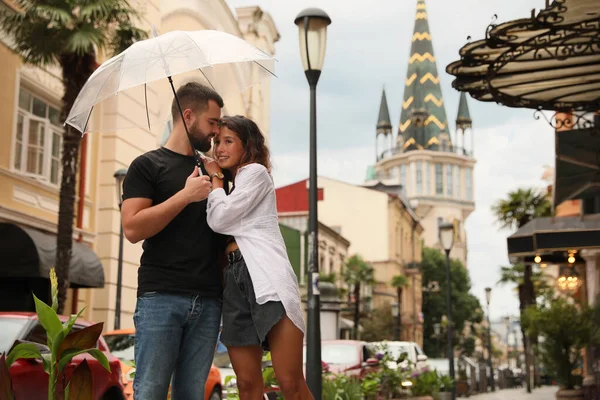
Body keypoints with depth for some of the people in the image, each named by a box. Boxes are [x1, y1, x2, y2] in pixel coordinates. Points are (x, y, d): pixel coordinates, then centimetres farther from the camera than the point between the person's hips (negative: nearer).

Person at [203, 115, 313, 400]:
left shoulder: (255, 172, 7)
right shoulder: (232, 188, 31)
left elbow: (219, 219, -3)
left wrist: (215, 178, 10)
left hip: (266, 276, -8)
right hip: (235, 280, 8)